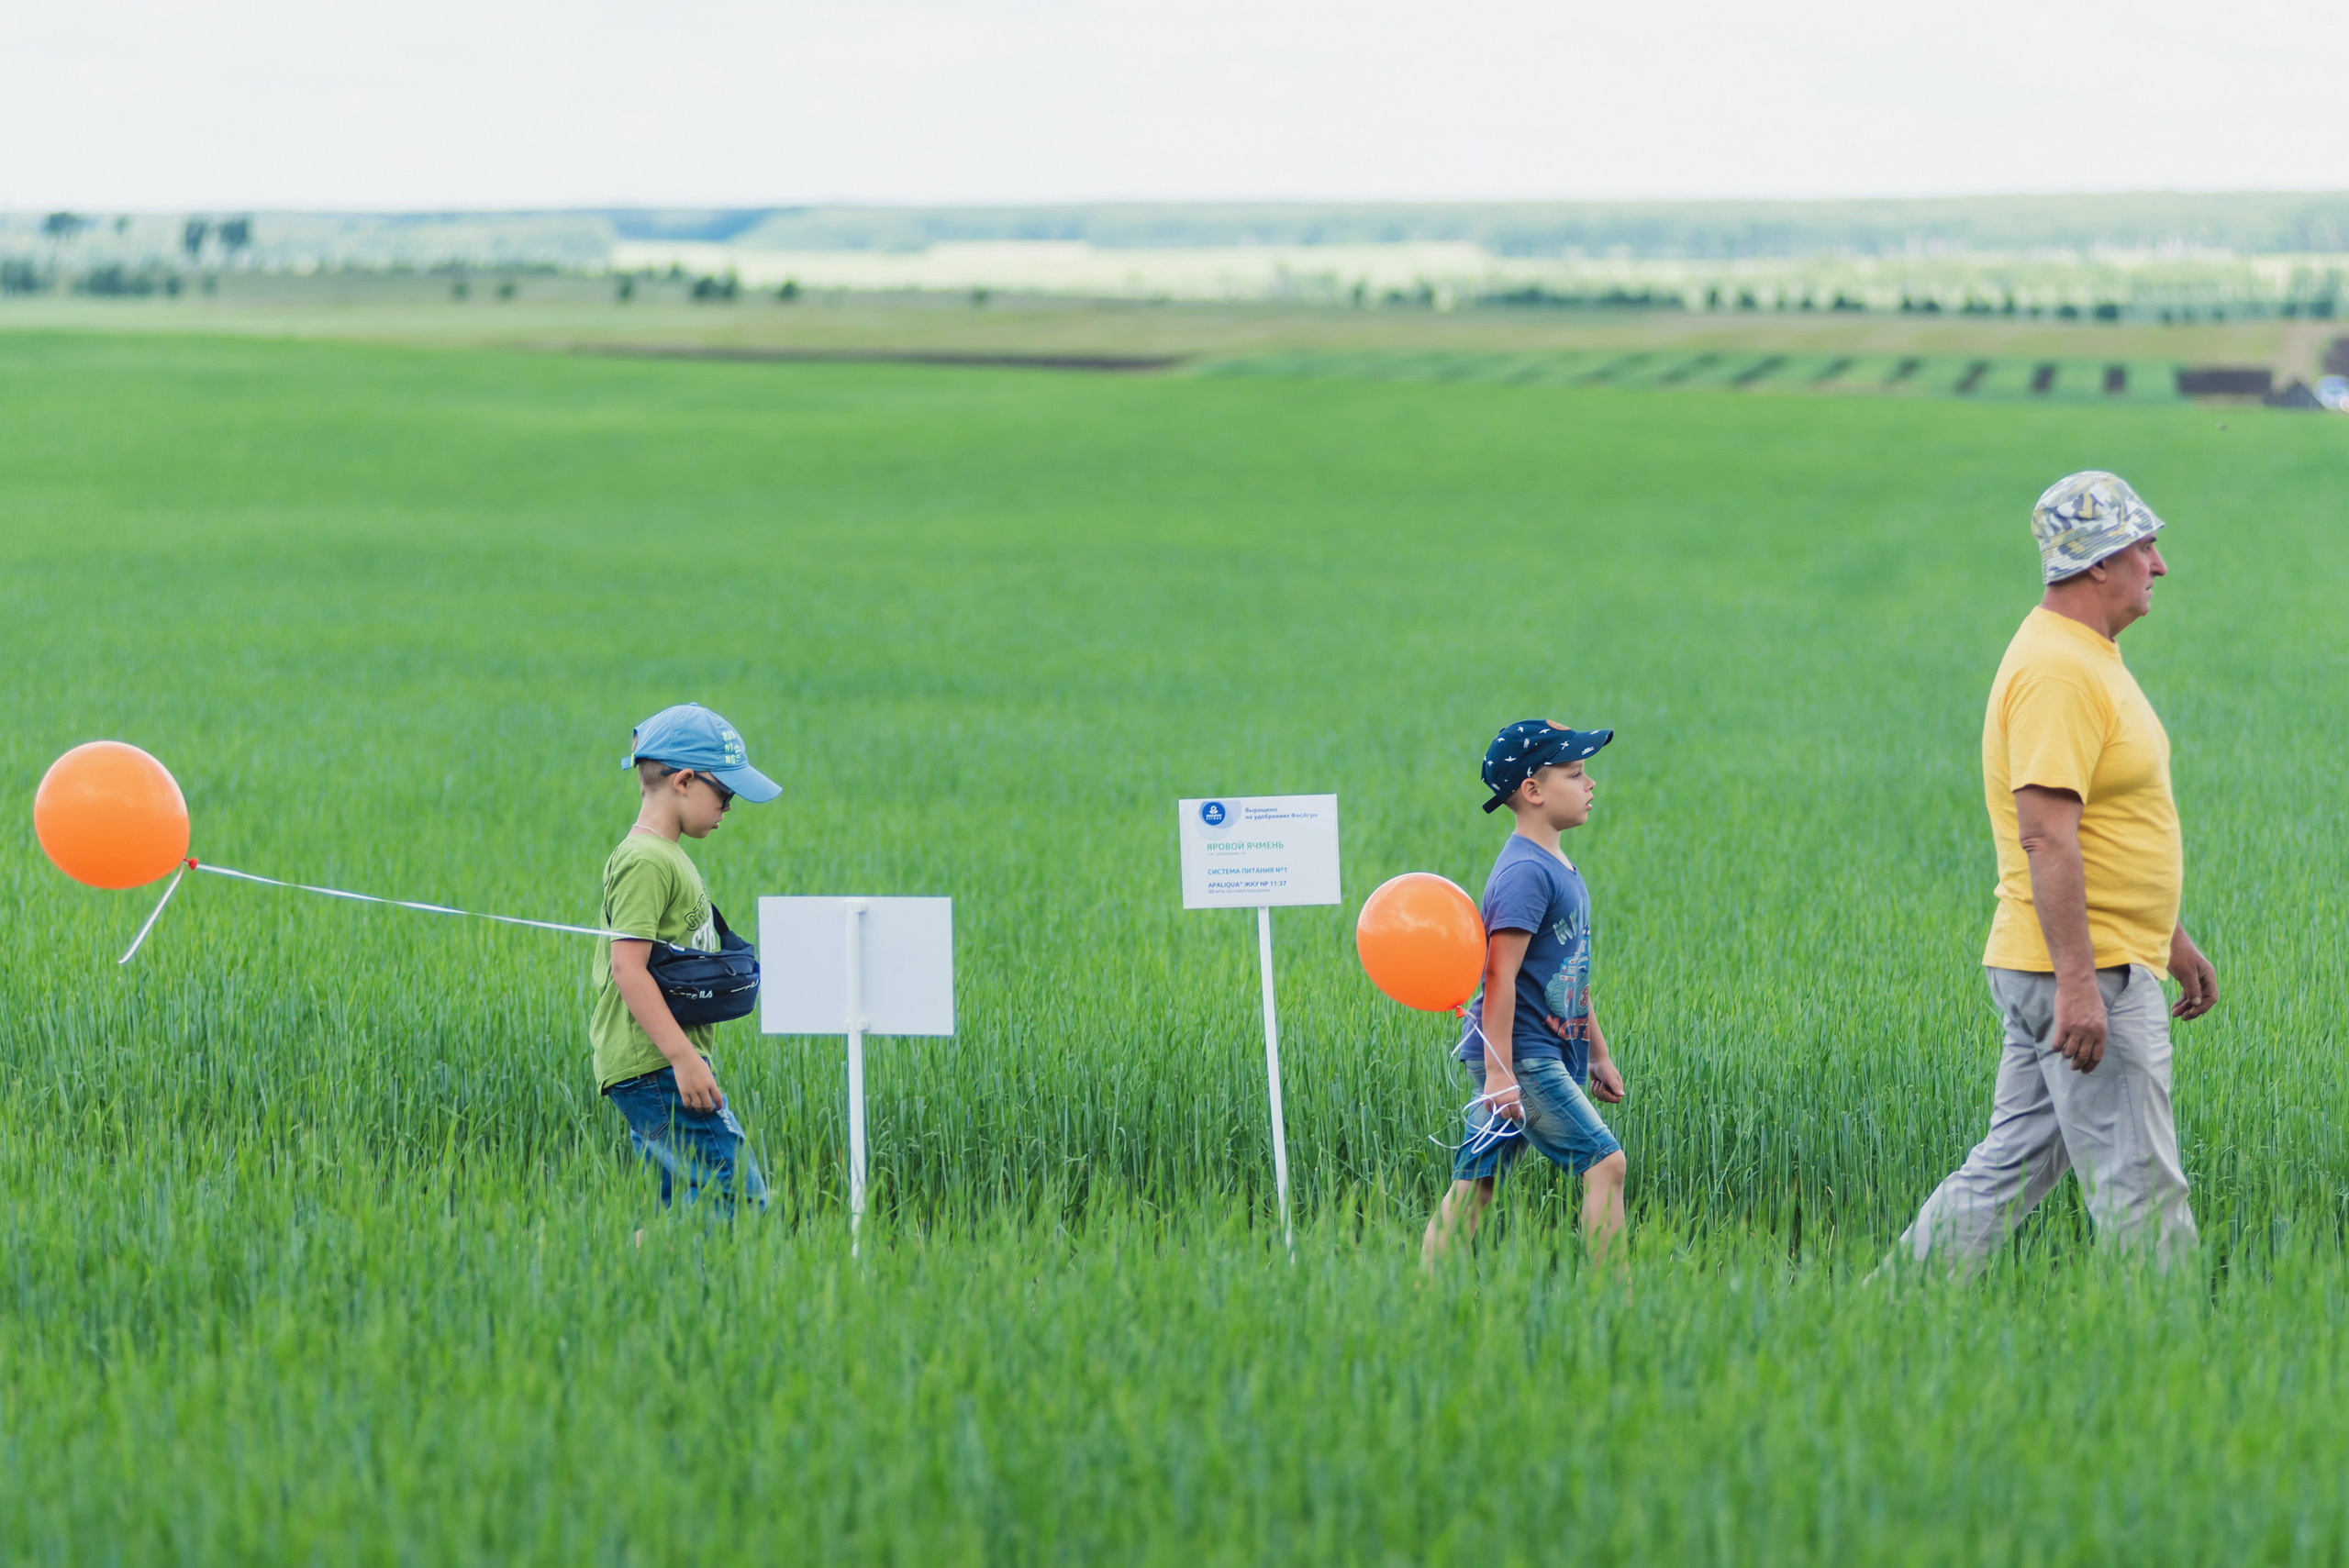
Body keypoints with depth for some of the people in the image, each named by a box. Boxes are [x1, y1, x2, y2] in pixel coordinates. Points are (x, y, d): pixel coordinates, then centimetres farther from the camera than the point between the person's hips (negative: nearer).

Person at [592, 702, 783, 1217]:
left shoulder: (669, 856, 20)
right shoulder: (646, 862, -13)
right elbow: (628, 968, -21)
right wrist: (682, 1056, -23)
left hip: (670, 1066, 11)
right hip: (653, 1070, -11)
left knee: (689, 1205, 7)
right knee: (738, 1194, -16)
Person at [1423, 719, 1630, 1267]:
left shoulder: (1560, 868, 15)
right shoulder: (1525, 872, -16)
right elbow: (1500, 976, -20)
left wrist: (1599, 1052, 26)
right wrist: (1500, 1072, -23)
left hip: (1549, 1053, 10)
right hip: (1521, 1055, -10)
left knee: (1474, 1183, 7)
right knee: (1605, 1163, -12)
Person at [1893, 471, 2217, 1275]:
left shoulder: (2090, 657, 17)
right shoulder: (2056, 669, -18)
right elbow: (2045, 834, -24)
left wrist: (2172, 938, 29)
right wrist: (2078, 982, -28)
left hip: (2082, 969, 11)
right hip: (2086, 973, -11)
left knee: (2011, 1167, 12)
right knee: (2139, 1187, -6)